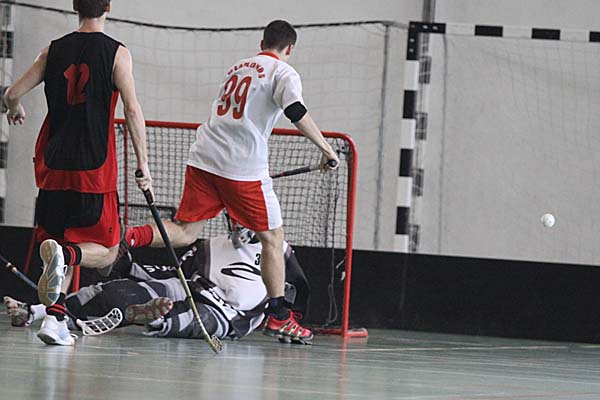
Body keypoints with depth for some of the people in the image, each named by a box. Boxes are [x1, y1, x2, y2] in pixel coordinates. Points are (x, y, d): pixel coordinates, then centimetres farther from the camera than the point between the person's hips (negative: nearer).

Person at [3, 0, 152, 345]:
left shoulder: (54, 51, 7)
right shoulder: (116, 53, -3)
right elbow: (133, 111, -10)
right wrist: (143, 164, -6)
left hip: (54, 169, 4)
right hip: (95, 171, -4)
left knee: (59, 243, 15)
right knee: (106, 251, 7)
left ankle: (55, 317, -3)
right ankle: (66, 254, -24)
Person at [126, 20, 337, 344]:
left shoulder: (237, 68, 24)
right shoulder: (283, 72, 2)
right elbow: (296, 111, -16)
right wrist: (326, 149, -9)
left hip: (203, 157, 6)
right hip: (244, 166, -6)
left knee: (185, 232, 4)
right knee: (272, 237, 7)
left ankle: (128, 238, -21)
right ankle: (278, 316, 6)